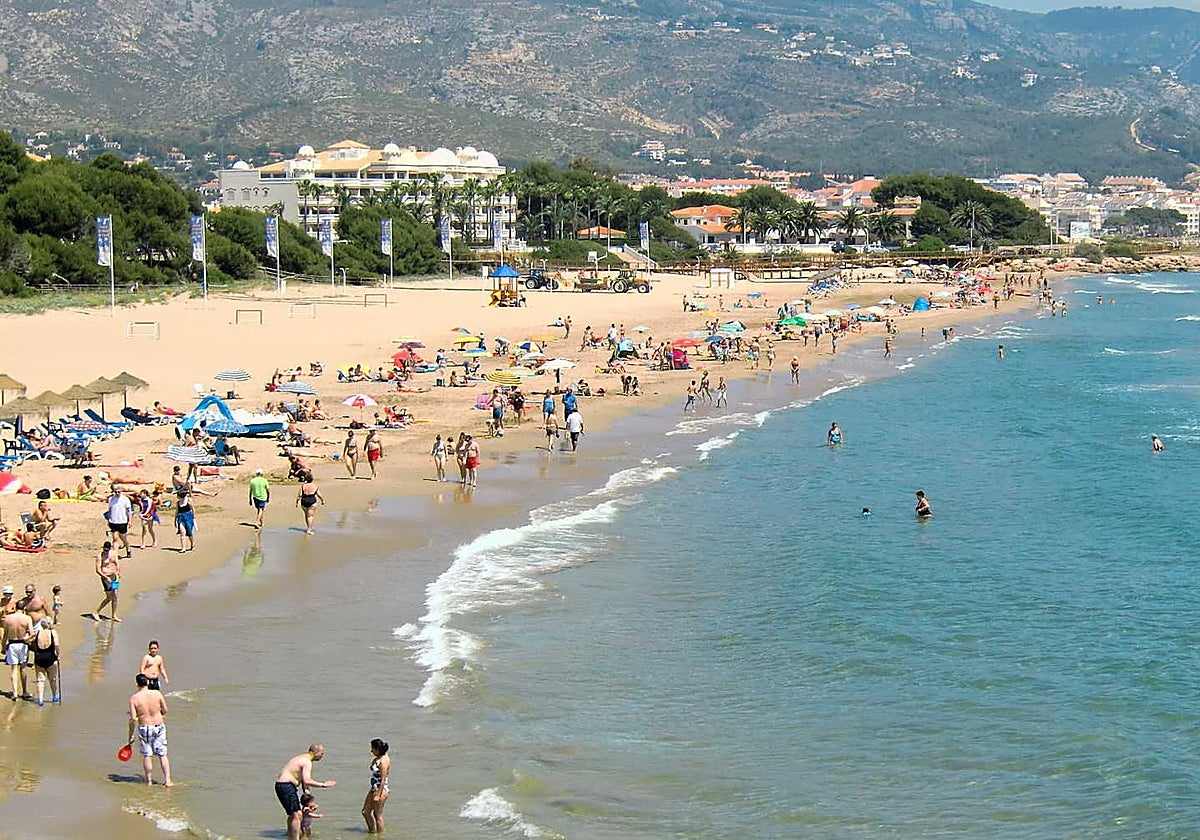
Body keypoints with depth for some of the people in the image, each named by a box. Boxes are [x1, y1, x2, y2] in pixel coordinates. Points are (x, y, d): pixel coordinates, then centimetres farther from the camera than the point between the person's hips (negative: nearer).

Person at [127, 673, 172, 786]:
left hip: (144, 729, -1)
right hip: (159, 727, 1)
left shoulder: (134, 698, -11)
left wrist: (131, 735, -2)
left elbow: (133, 719, -12)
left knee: (147, 756, 12)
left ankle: (149, 780, 21)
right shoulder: (157, 694, -8)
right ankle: (167, 780, 5)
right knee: (162, 755, 8)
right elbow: (165, 711, 0)